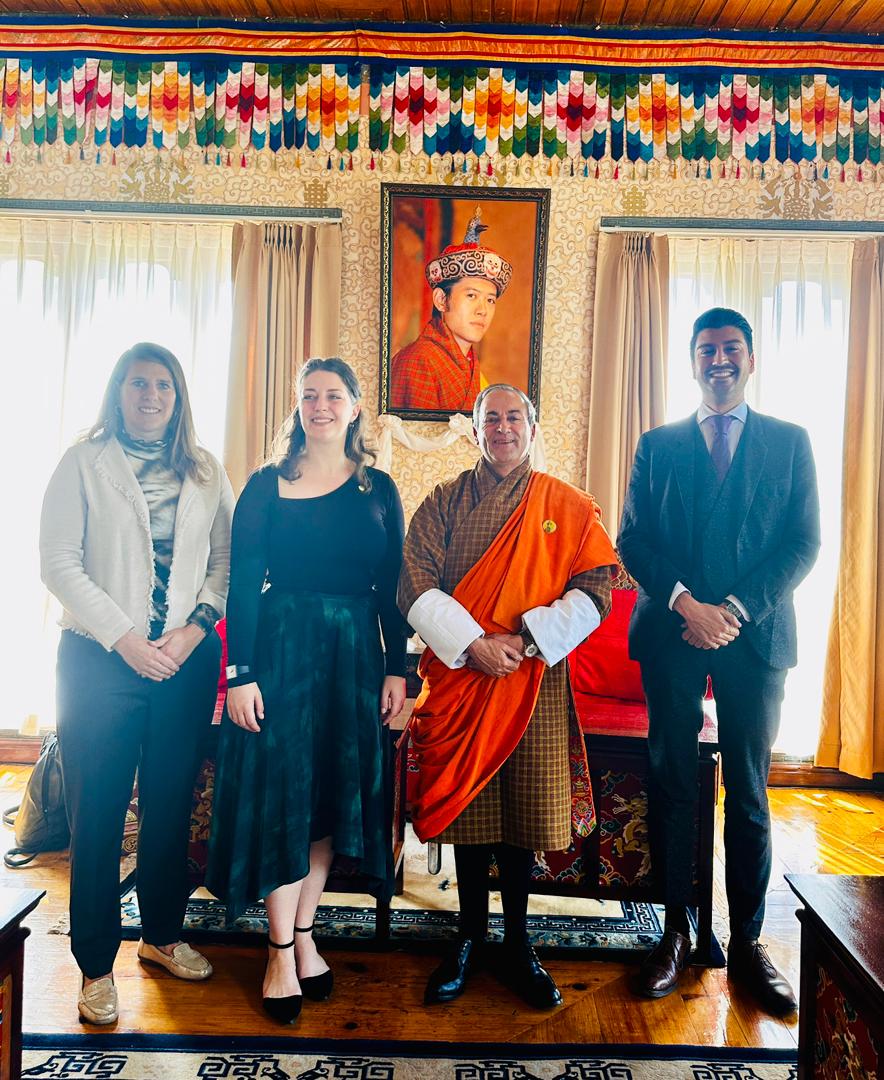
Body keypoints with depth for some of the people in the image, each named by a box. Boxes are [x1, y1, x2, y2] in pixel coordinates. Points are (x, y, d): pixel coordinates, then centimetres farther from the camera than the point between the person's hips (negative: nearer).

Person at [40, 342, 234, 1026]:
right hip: (101, 657, -2)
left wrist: (194, 628, -10)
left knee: (172, 804, 12)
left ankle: (162, 934, 31)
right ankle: (97, 966, 19)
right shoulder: (84, 464, 2)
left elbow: (226, 558, 5)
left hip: (187, 657, 3)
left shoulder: (205, 472, 10)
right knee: (98, 814, 3)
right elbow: (59, 563, -5)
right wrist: (124, 638, -11)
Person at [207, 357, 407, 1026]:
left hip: (355, 654, 2)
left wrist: (396, 670, -1)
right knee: (281, 797, 3)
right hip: (280, 650, -2)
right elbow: (243, 584, -4)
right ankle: (282, 952, 18)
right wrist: (241, 674, -11)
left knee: (333, 795, 10)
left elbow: (391, 589, 4)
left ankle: (303, 937, 27)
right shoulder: (267, 486, 1)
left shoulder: (379, 489, 6)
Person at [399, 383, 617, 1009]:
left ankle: (518, 945, 27)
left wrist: (527, 639, -14)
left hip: (535, 681, 0)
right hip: (459, 676, 1)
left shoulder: (570, 508, 6)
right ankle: (470, 940, 28)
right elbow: (415, 587, -3)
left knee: (527, 810, 6)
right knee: (465, 806, 9)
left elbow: (594, 592, -3)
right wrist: (471, 644, -15)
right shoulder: (444, 503, 7)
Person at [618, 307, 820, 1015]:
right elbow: (632, 540, 4)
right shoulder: (658, 446, 10)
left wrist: (737, 609, -11)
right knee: (672, 787, 6)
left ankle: (747, 943, 21)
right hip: (672, 633, 1)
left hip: (756, 636, 0)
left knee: (749, 793, 7)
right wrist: (687, 604, -10)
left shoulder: (789, 442, 9)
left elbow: (804, 543, 1)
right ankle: (676, 934, 20)